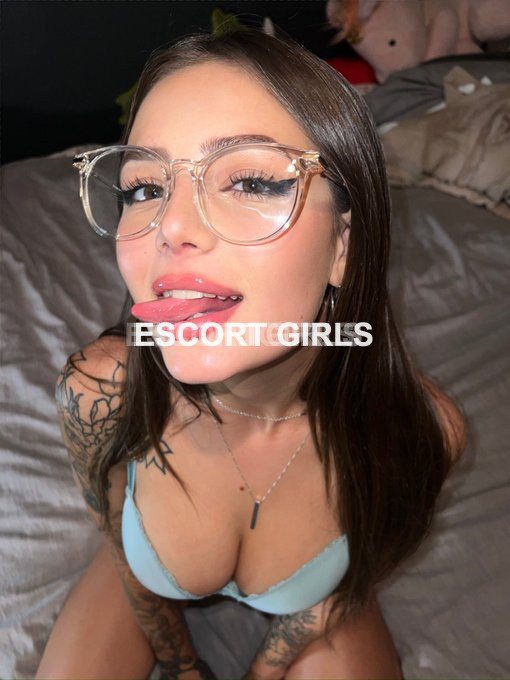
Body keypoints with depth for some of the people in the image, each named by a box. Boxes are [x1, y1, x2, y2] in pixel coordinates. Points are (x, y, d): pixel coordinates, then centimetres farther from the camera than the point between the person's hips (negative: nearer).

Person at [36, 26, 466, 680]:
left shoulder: (419, 430, -35)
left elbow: (333, 590, -14)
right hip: (150, 577, 1)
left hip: (316, 606, 0)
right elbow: (125, 555, -12)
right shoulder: (98, 393, -34)